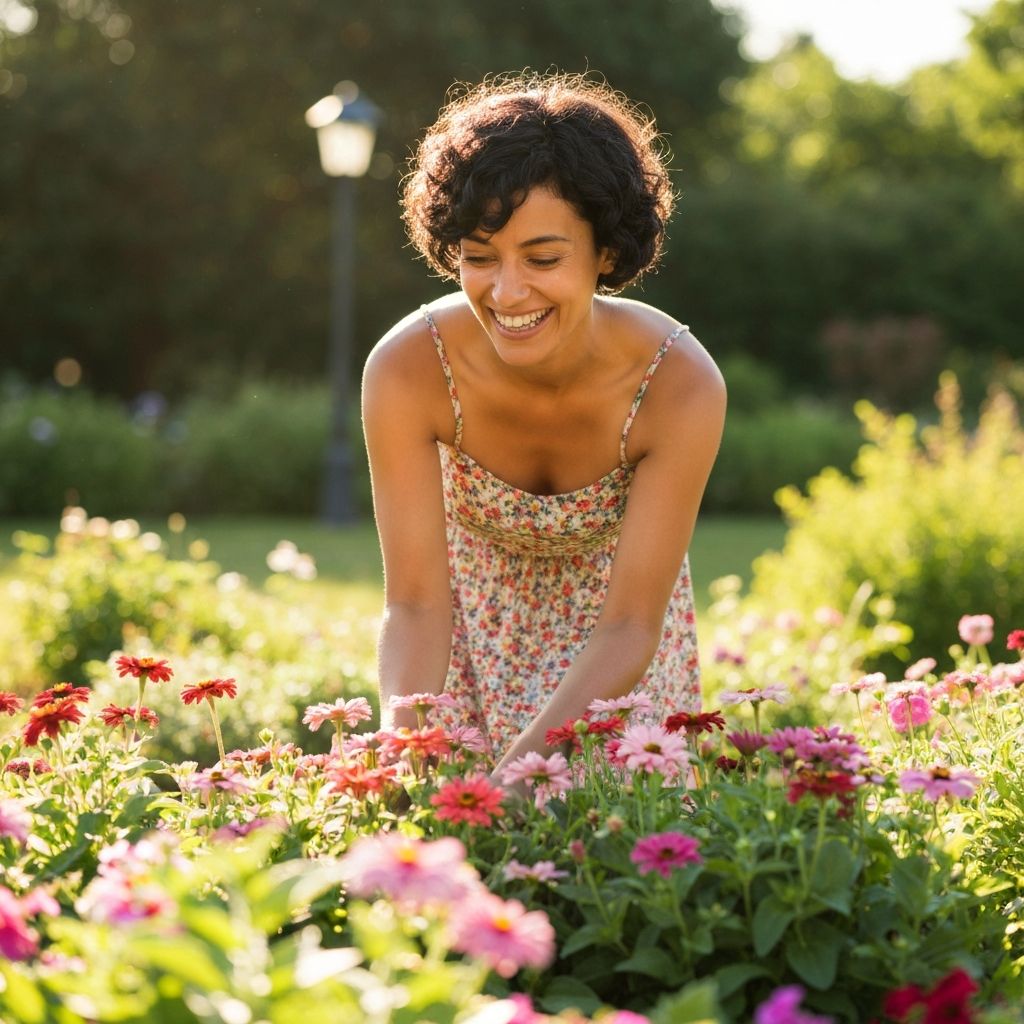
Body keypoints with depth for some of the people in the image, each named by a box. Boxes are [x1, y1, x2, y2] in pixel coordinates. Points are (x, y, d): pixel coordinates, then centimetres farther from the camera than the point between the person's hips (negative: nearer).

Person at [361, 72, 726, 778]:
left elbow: (630, 625, -31)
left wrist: (524, 760, -47)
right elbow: (415, 603, -28)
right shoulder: (406, 370, -31)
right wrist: (402, 745, -47)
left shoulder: (682, 386, -33)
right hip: (474, 629, 0)